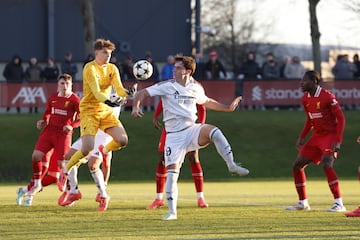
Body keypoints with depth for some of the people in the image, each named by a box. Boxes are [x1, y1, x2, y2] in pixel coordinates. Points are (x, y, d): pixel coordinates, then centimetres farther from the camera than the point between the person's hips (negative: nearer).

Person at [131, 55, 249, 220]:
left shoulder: (195, 88, 9)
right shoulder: (167, 86, -2)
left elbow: (206, 102, 30)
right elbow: (143, 93, -2)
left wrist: (228, 108, 30)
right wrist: (136, 106, -22)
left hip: (192, 130, 2)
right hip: (174, 135, -2)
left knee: (214, 132, -29)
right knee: (171, 171, -10)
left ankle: (232, 165, -23)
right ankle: (172, 211, -1)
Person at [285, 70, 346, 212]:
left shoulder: (327, 97, -17)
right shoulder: (305, 99, 6)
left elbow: (341, 118, -16)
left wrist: (338, 141, -23)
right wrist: (302, 137, 13)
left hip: (330, 135, -8)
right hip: (317, 136, 8)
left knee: (326, 164, -29)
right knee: (297, 165, 6)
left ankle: (339, 204, -25)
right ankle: (303, 203, 19)